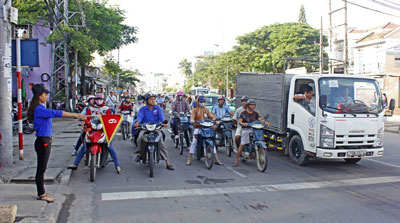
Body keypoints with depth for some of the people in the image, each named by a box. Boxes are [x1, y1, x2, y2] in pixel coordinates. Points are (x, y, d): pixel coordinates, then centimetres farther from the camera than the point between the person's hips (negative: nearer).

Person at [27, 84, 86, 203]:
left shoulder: (40, 109, 13)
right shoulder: (39, 109, -18)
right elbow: (56, 113, -27)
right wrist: (76, 115, -29)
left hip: (45, 141, 10)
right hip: (43, 142, -10)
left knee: (42, 168, 15)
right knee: (41, 169, 0)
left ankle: (42, 192, 24)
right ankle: (41, 194, 9)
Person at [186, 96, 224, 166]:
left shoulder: (206, 110, 17)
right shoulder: (195, 110, 8)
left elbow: (211, 116, 8)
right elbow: (192, 117, -6)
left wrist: (214, 119, -14)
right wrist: (192, 120, -29)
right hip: (198, 128, -3)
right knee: (194, 142, -15)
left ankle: (217, 160, 5)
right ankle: (189, 159, -9)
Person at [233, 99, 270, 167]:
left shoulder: (255, 113, 17)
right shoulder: (244, 113, 5)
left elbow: (260, 119, 3)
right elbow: (240, 121, -6)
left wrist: (265, 122, -17)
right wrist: (243, 123, -28)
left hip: (254, 129, 4)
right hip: (246, 129, -4)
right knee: (242, 145, -14)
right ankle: (236, 160, -7)